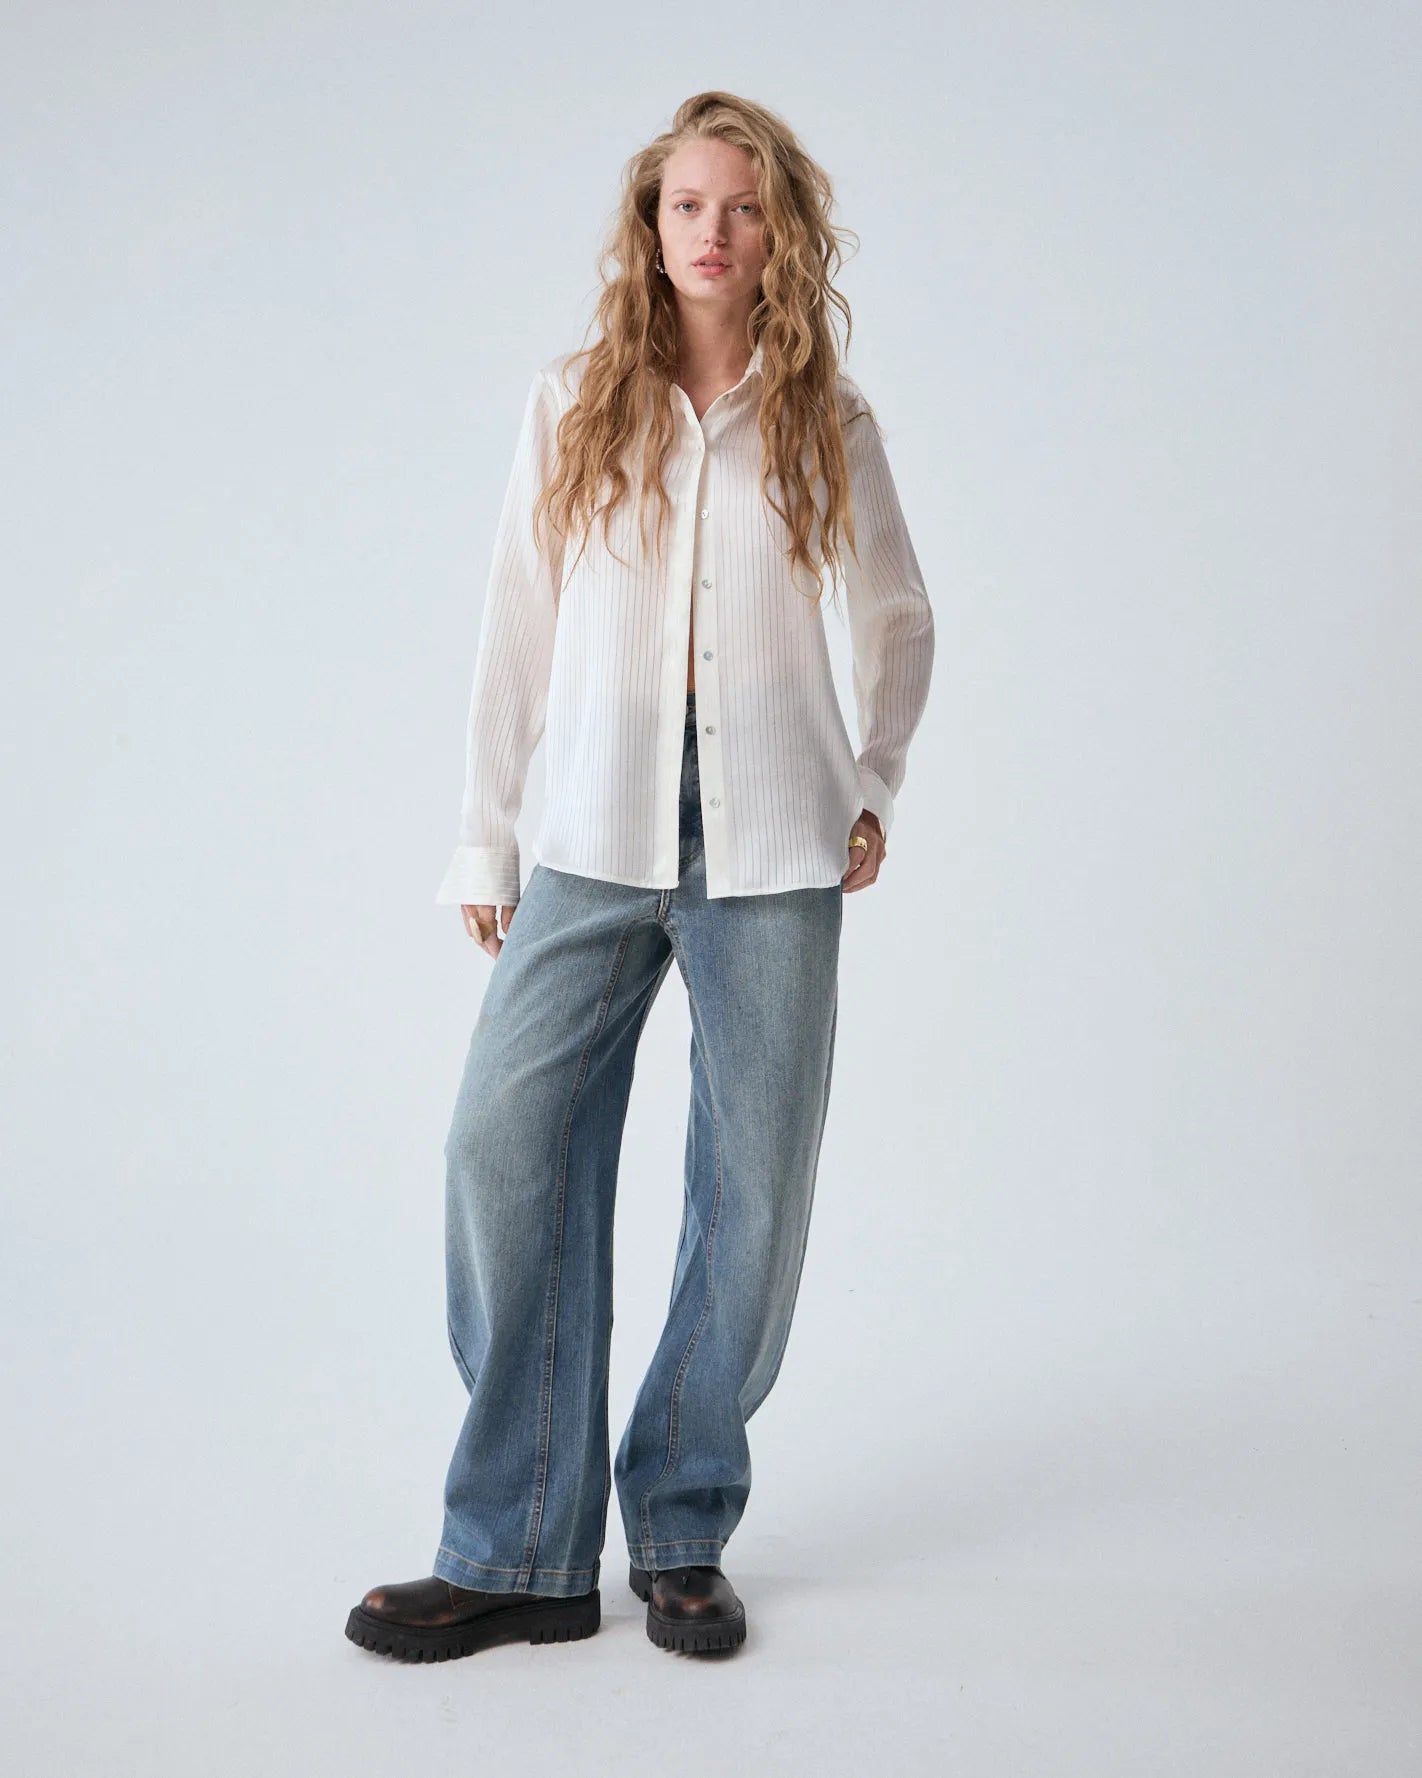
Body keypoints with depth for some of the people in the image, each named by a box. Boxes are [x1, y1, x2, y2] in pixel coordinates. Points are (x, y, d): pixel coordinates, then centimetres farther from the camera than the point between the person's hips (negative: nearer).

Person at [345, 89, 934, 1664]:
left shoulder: (827, 422, 8)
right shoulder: (572, 406, 8)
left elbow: (898, 618, 20)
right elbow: (517, 630, 9)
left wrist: (877, 786, 10)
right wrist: (483, 840, 7)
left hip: (774, 847, 0)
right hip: (600, 839, 0)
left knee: (754, 1182, 1)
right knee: (507, 1143, -11)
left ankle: (683, 1537, 17)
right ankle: (519, 1553, 0)